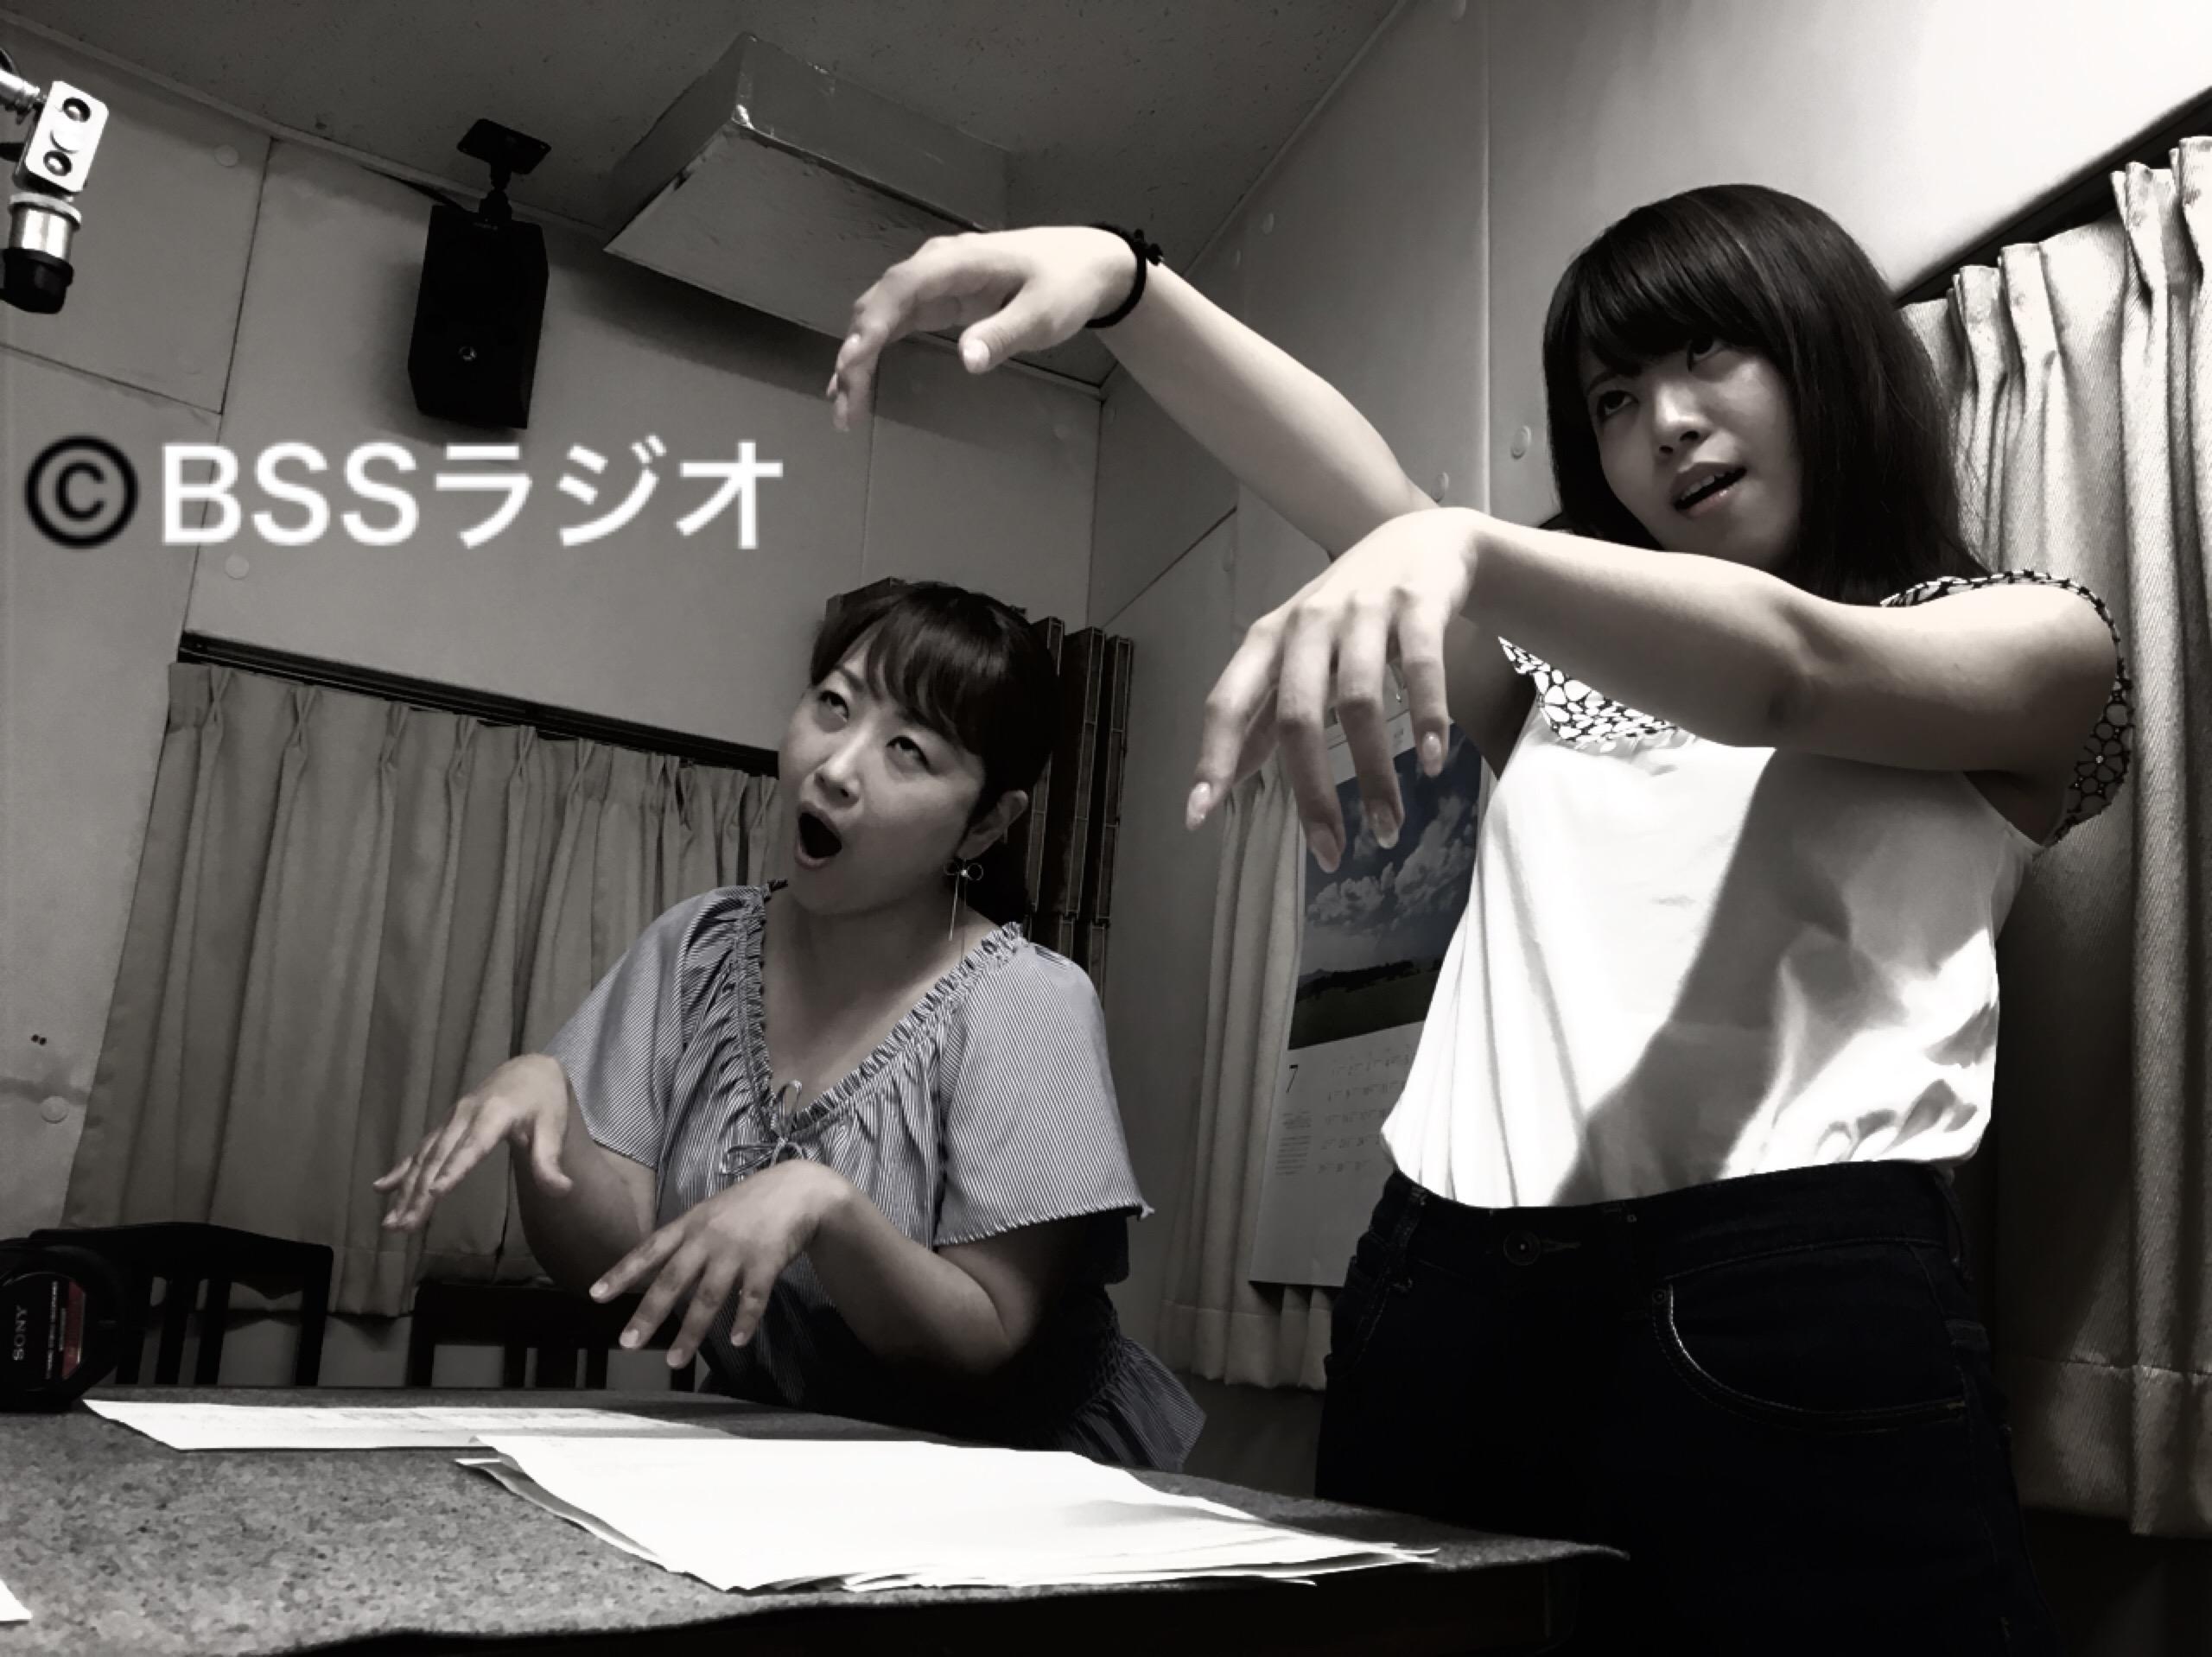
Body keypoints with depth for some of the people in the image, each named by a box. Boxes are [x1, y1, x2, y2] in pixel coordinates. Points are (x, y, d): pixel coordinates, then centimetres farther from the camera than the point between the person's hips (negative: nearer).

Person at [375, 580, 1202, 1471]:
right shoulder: (694, 950, -2)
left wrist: (823, 1205, -29)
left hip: (1014, 1469, -2)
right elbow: (610, 1254, -5)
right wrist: (543, 1091, -22)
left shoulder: (1026, 1005, -15)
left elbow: (989, 1345, -15)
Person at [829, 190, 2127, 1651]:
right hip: (1448, 1300, 4)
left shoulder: (2038, 643, 10)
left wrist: (1463, 549, -31)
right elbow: (1363, 499, 3)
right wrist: (1121, 279, -13)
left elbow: (1783, 673, -13)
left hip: (1788, 1316, -3)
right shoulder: (1560, 657, 22)